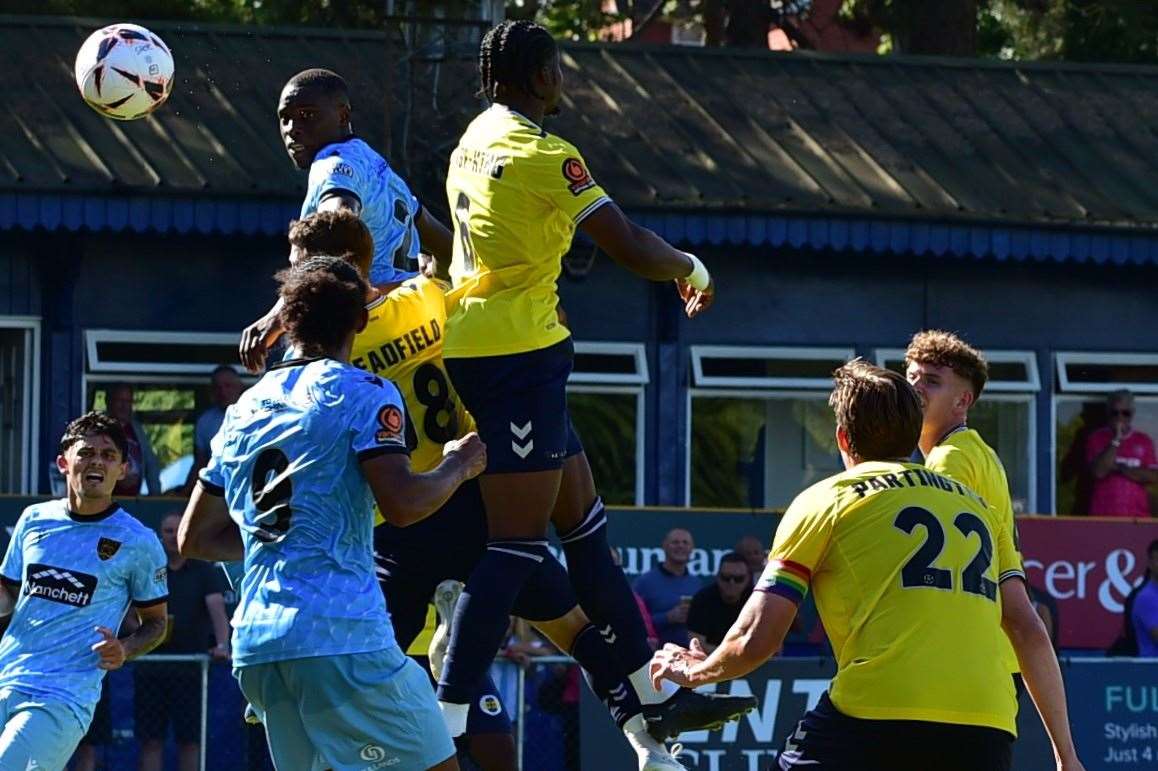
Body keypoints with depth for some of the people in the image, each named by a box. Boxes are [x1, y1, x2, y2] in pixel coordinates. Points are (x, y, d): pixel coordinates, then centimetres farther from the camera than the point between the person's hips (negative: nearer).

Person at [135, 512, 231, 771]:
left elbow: (217, 608, -11)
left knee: (189, 740, 1)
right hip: (150, 664, 1)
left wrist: (222, 645, -29)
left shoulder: (205, 572, 4)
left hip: (189, 665, -1)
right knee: (151, 740, 0)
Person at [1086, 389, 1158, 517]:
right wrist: (1116, 440, -11)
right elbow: (1098, 471, -10)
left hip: (1136, 518, 2)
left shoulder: (1144, 441, 9)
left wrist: (1120, 468, -9)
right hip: (1104, 516, -2)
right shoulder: (1097, 439, 4)